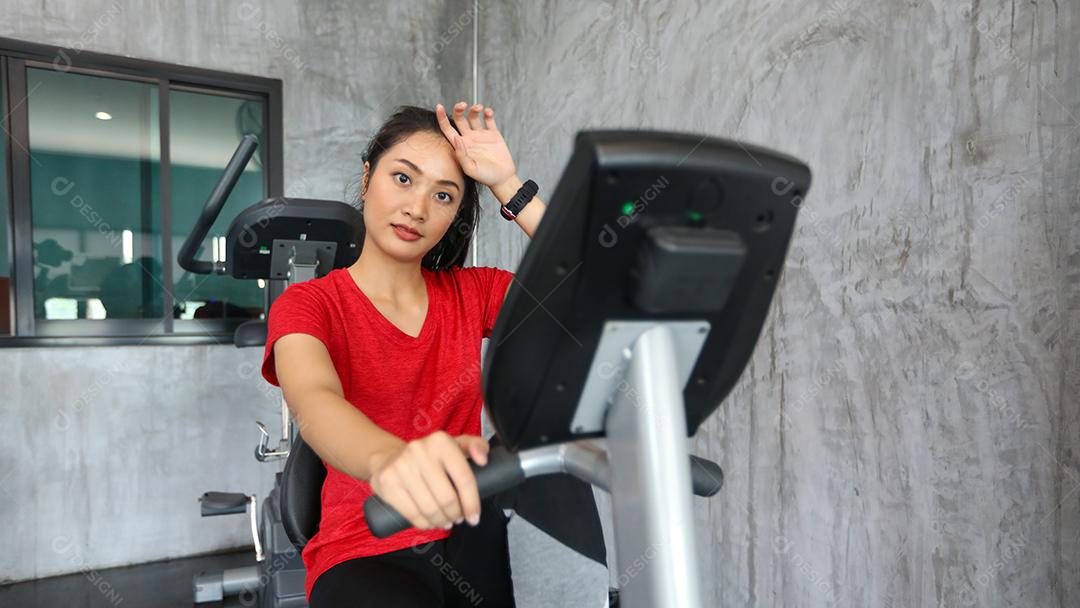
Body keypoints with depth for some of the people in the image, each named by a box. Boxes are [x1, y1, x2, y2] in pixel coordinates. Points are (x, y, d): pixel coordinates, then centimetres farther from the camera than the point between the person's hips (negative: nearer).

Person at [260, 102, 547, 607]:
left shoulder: (471, 292, 9)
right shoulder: (307, 305, -3)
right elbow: (313, 400, -25)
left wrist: (508, 186, -6)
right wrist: (390, 459, -46)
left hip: (472, 534, 5)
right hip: (366, 551, -4)